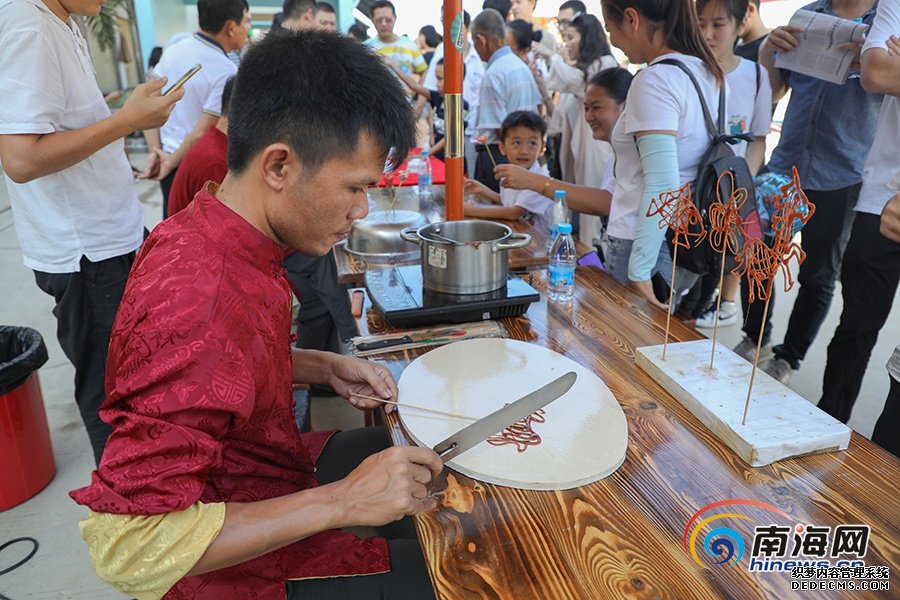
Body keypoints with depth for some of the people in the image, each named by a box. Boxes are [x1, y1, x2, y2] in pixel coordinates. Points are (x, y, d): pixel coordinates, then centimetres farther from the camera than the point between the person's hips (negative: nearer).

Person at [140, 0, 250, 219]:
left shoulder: (173, 50, 3)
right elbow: (202, 133, -19)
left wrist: (155, 153, 2)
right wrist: (172, 162, -6)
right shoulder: (228, 73, -19)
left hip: (167, 158, 6)